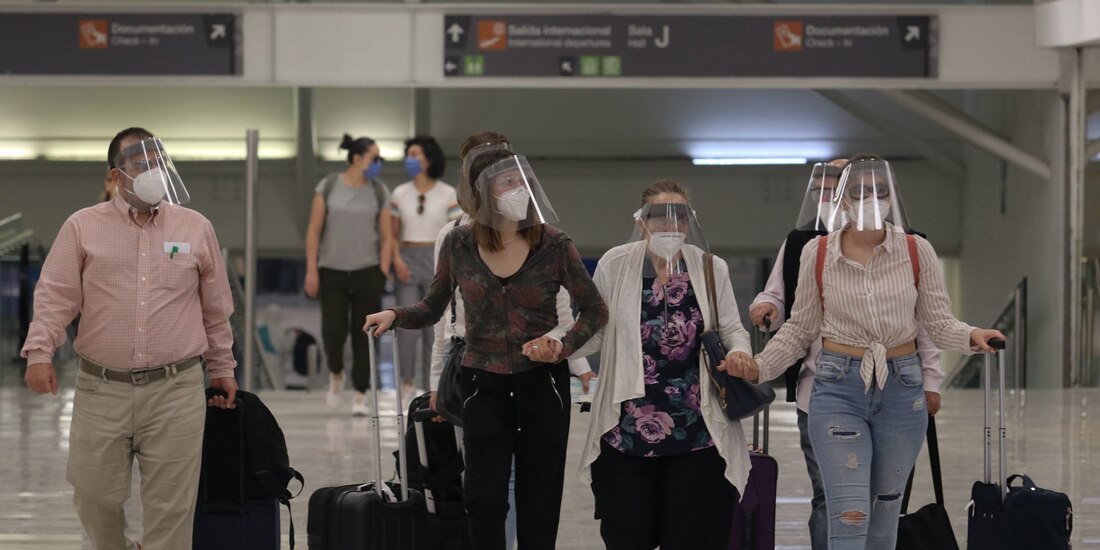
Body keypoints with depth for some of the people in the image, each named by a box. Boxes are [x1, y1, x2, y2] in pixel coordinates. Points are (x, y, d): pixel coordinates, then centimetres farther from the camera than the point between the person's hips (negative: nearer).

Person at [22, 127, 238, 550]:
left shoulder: (196, 228, 7)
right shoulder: (82, 227, 3)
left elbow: (216, 308, 14)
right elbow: (56, 296, -1)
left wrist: (222, 368, 18)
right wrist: (40, 352, -15)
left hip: (175, 390, 0)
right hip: (100, 389, 0)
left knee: (170, 505, -1)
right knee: (94, 495, 7)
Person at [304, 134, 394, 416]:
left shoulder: (379, 192, 2)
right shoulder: (328, 187, 0)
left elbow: (387, 236, 4)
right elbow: (314, 231, 2)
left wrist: (383, 273, -4)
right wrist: (311, 270, -3)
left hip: (367, 271, 1)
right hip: (332, 271, -1)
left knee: (364, 334, -1)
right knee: (333, 330, -9)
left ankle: (360, 395, 7)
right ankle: (336, 374, 22)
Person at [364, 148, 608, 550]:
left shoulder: (553, 246, -6)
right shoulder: (459, 245, -2)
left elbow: (595, 311, 2)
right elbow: (433, 308, 10)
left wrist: (563, 347, -14)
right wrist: (394, 316, -8)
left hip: (543, 383, 0)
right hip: (484, 385, 0)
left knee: (539, 502, 5)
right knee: (485, 501, -7)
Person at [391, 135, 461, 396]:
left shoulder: (448, 195, -3)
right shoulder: (400, 194, 3)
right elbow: (393, 233, 8)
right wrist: (396, 258, -10)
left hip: (438, 261, -1)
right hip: (408, 261, 1)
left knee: (434, 330, 0)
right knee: (408, 326, -14)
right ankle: (407, 377, 10)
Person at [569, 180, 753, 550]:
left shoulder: (711, 269, 2)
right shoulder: (615, 266, 0)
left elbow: (732, 329, 9)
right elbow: (593, 333, 4)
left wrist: (739, 351, -14)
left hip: (696, 432, 1)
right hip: (626, 430, 0)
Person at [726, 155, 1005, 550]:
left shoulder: (917, 251, 0)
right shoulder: (817, 253, -1)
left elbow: (938, 321, 0)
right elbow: (800, 329, 7)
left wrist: (970, 336, -20)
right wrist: (760, 367, -5)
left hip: (901, 388, 2)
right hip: (838, 388, -2)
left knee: (885, 513, 13)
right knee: (850, 515, -13)